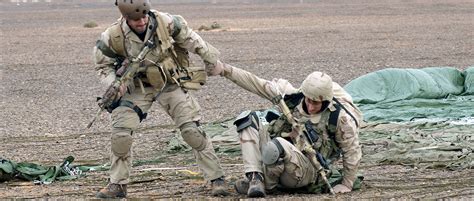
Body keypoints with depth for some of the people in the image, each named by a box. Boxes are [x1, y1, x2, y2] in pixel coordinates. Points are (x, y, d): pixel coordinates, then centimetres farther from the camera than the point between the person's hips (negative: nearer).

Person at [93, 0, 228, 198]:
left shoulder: (165, 23, -24)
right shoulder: (113, 36, -23)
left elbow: (189, 38, -4)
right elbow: (103, 65, -5)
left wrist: (209, 57, 1)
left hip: (170, 83, -1)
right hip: (137, 87, 1)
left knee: (191, 130, -8)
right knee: (120, 132, -11)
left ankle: (217, 179, 1)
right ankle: (117, 184, 5)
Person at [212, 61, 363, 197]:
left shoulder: (339, 117, -9)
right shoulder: (293, 97, 1)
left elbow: (352, 152, 1)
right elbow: (257, 84, 1)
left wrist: (346, 185, 3)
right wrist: (224, 69, -5)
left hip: (308, 172, -6)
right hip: (282, 158, 6)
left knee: (278, 145, -38)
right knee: (248, 119, -12)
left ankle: (266, 185, -10)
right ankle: (255, 178, -24)